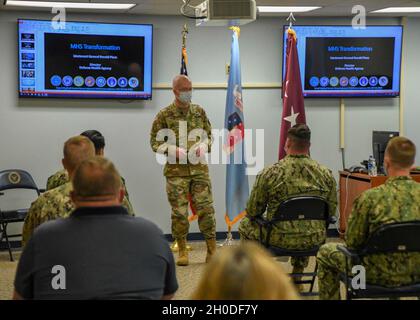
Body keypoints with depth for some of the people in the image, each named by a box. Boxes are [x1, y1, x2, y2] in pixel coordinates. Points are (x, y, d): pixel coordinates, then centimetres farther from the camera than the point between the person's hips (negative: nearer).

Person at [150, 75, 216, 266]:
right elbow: (154, 141, 1)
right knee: (179, 211, 1)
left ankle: (211, 249, 10)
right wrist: (172, 150, -15)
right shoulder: (165, 115, -2)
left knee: (205, 208, 0)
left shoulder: (199, 111, 8)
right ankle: (182, 251, 14)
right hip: (176, 170, -2)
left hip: (199, 168, 2)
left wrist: (204, 146, -5)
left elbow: (209, 134, 17)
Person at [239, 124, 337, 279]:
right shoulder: (326, 174, -5)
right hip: (314, 241, 3)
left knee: (245, 225, 25)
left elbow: (253, 212, -4)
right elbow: (331, 211, 6)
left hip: (279, 241, -3)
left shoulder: (269, 174, -13)